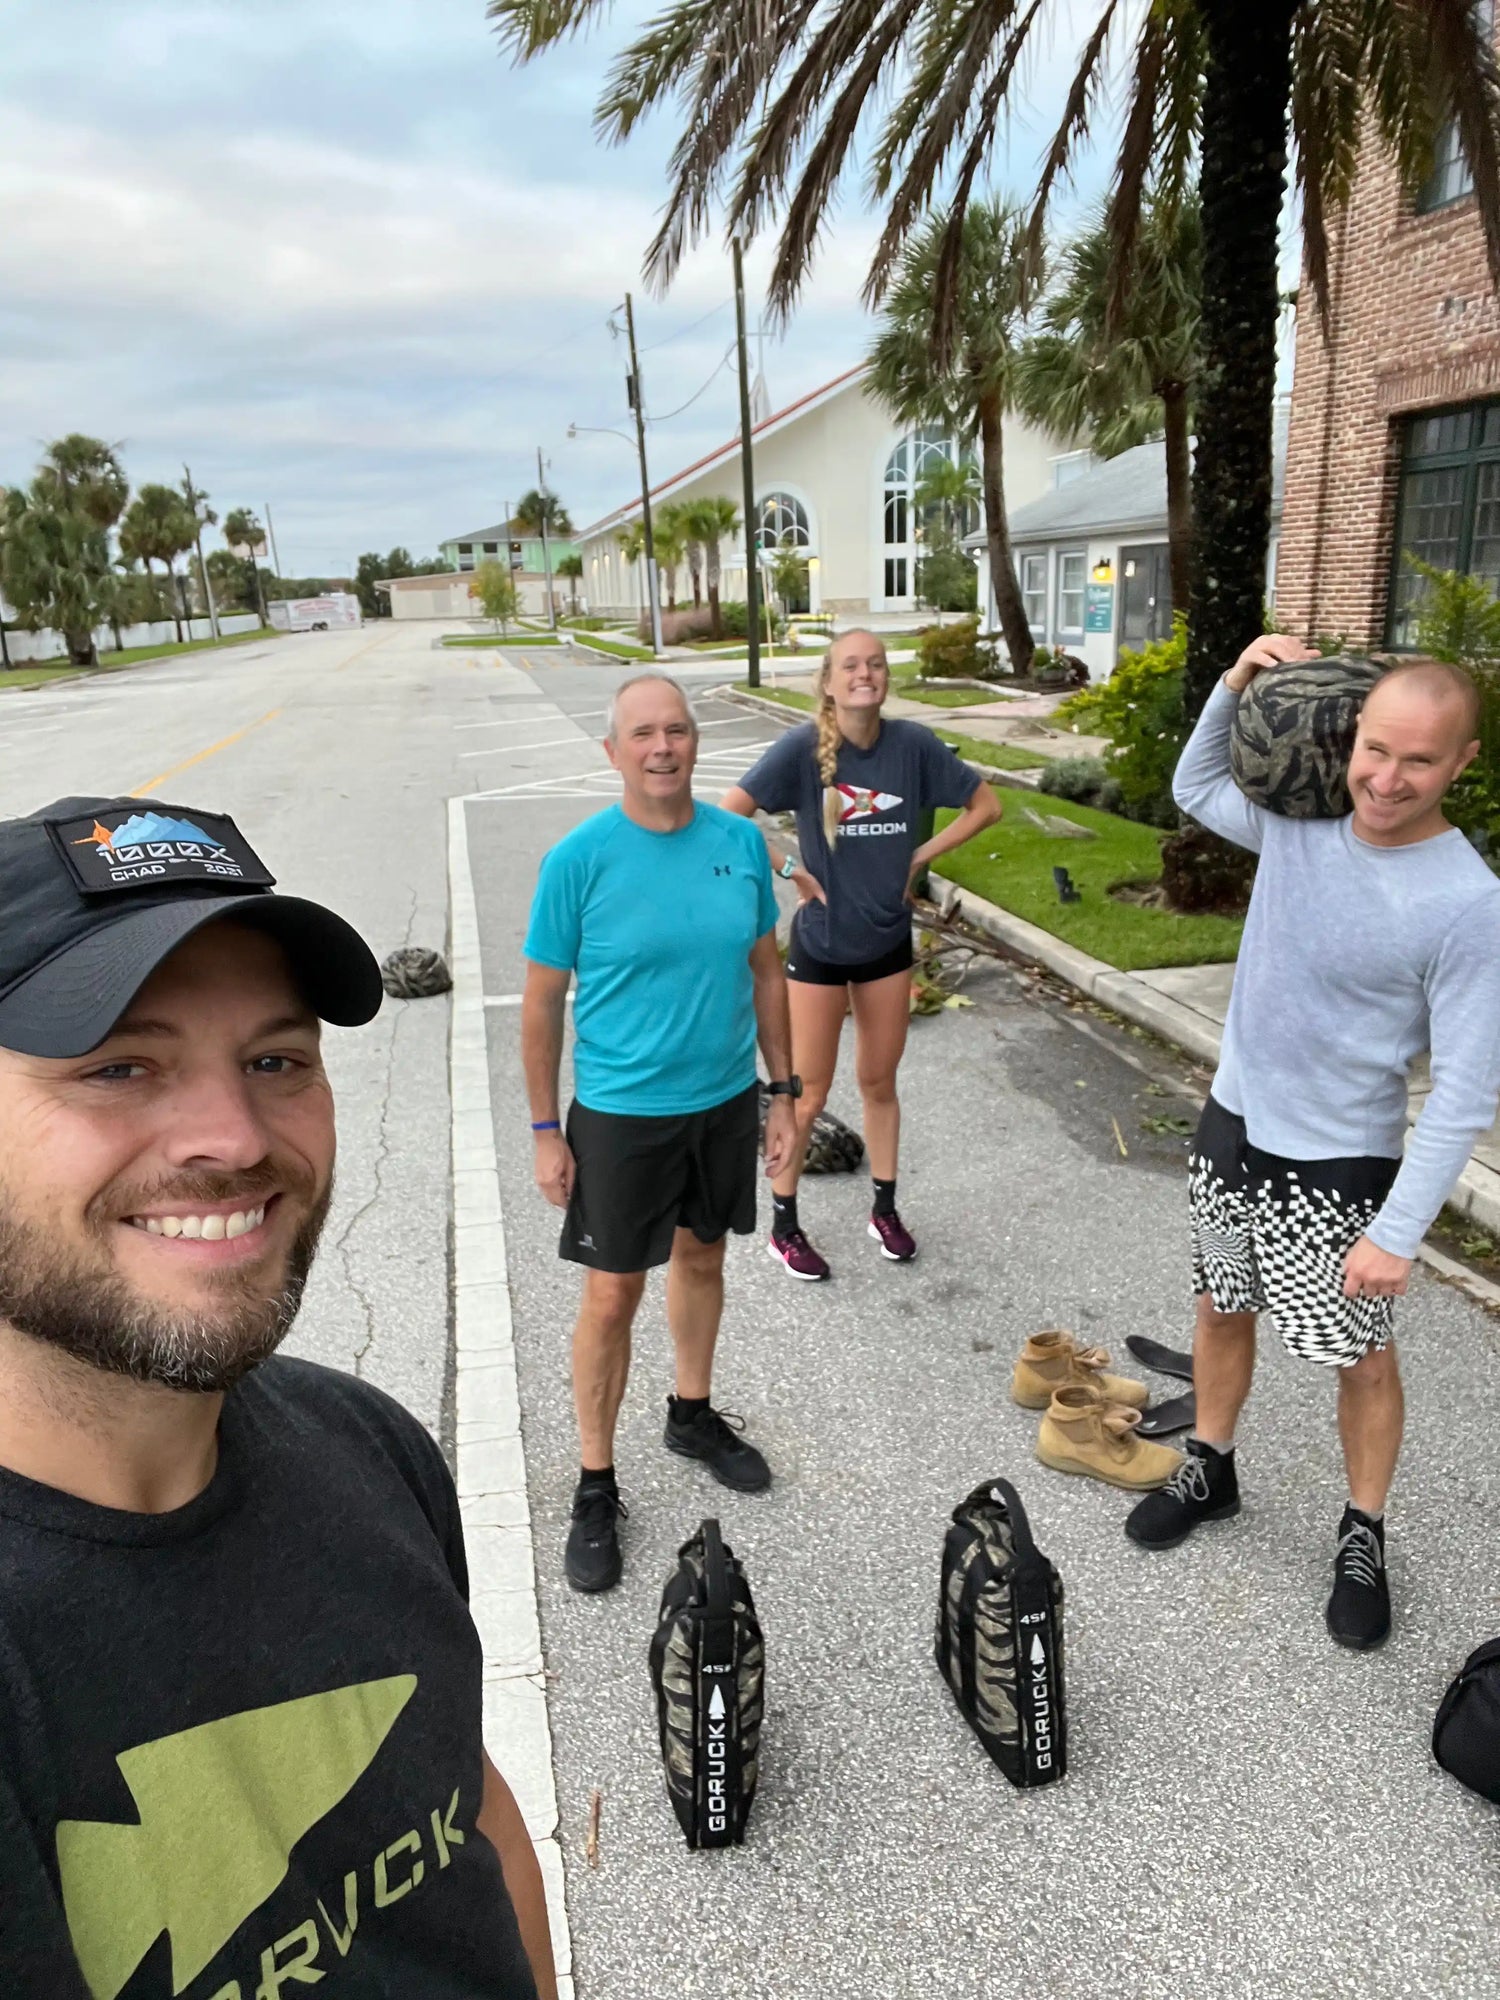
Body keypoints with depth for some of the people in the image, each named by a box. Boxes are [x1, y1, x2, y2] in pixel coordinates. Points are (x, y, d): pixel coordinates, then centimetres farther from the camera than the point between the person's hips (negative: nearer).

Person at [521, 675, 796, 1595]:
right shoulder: (579, 859, -14)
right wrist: (547, 1131, -7)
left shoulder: (741, 842, -3)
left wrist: (784, 1091, 6)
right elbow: (543, 1001, -8)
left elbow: (766, 970, 6)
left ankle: (693, 1414, 44)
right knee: (613, 1296, 3)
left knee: (703, 1256, 21)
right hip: (622, 1112, -4)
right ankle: (597, 1487, 21)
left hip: (726, 1101, 4)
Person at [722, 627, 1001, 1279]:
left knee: (879, 1082, 17)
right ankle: (783, 1226, 23)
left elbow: (985, 805, 3)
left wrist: (919, 858, -3)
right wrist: (792, 870, -17)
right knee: (808, 1094, 7)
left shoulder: (913, 744, -8)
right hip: (820, 944, -3)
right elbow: (727, 818, -20)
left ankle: (885, 1210, 35)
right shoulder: (804, 747, -16)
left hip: (888, 942, 3)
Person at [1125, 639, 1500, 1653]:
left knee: (1362, 1359, 12)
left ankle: (1365, 1536, 36)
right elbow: (1195, 787, 14)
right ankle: (1211, 1472, 44)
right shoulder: (1298, 817, -8)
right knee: (1222, 1310, 21)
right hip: (1232, 1123, 5)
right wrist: (1233, 686, -3)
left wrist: (1399, 1232, -20)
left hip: (1338, 1166, -5)